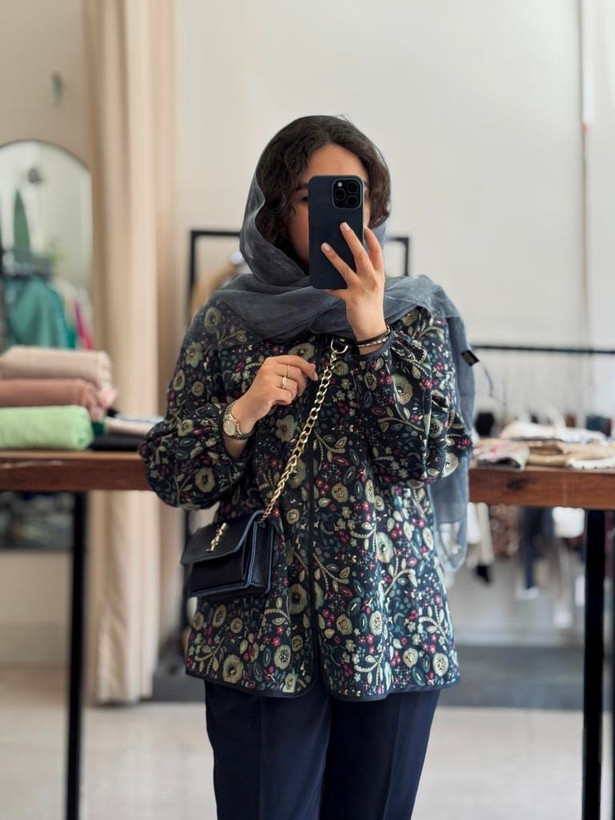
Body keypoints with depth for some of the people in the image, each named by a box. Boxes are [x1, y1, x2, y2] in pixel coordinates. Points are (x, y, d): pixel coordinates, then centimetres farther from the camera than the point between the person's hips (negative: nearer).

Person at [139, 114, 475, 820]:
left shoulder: (418, 316, 5)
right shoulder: (228, 321, 3)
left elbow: (430, 455, -8)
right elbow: (169, 476, 3)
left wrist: (371, 334, -14)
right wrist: (242, 413, -14)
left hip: (392, 629, 1)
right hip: (259, 635, -1)